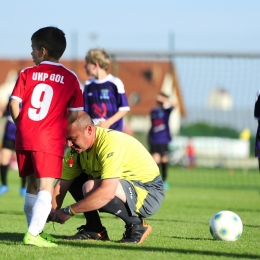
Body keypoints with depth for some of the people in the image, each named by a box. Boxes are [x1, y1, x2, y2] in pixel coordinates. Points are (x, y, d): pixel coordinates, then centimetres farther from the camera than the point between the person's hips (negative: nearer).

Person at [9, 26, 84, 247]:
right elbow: (75, 113, 1)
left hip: (25, 138, 3)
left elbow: (14, 104, -1)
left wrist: (22, 127, 13)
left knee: (32, 185, 16)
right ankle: (33, 233, -21)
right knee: (46, 188, -7)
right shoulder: (70, 78, 3)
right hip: (51, 139, -3)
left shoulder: (27, 74, 5)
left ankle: (35, 230, 21)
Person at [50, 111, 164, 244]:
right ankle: (94, 229, 8)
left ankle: (136, 224, -11)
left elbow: (107, 192, -38)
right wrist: (52, 214, -17)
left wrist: (68, 211, -32)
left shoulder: (111, 143, -29)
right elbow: (61, 185, -1)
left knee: (90, 187, -30)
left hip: (148, 194, -8)